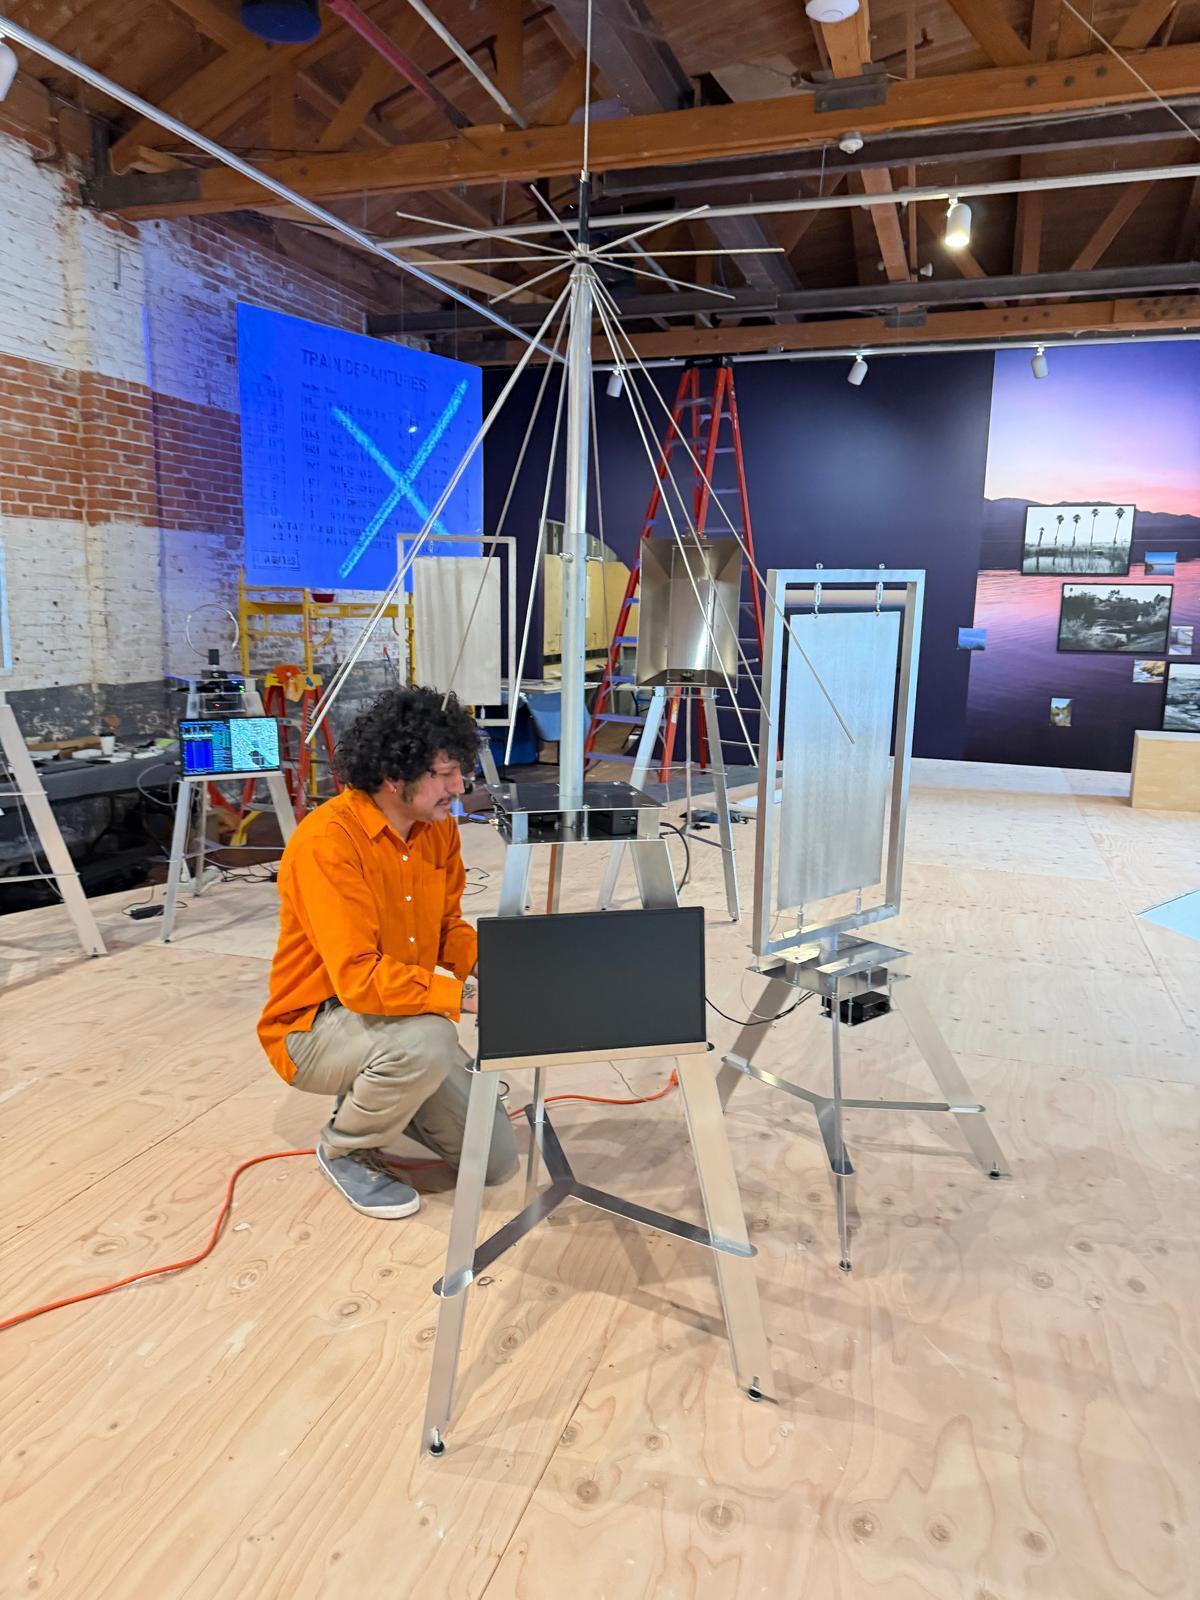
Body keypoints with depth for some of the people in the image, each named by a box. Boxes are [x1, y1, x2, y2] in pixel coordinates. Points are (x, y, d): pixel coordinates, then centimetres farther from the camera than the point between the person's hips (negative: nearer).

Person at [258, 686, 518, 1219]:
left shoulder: (439, 826, -5)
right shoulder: (327, 840, -28)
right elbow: (359, 979, -35)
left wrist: (488, 966, -14)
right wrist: (462, 995, -36)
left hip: (397, 1017, 7)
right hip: (315, 1026, -7)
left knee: (497, 1161, 2)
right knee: (428, 1040, -39)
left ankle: (374, 1097, 23)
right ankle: (344, 1149, -7)